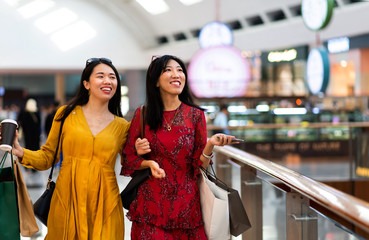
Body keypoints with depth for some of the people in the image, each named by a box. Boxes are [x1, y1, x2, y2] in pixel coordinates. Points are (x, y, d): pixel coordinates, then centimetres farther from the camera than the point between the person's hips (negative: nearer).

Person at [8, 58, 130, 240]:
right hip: (66, 201, 0)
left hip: (104, 205, 0)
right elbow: (48, 157, 7)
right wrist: (21, 152, -9)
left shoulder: (122, 126, 6)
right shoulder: (66, 114, 4)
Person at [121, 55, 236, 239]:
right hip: (151, 204, 0)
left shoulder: (195, 115, 1)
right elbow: (129, 160, 7)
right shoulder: (143, 115, 2)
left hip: (185, 206, 0)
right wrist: (148, 163, -12)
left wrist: (210, 145, -19)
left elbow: (200, 166, -1)